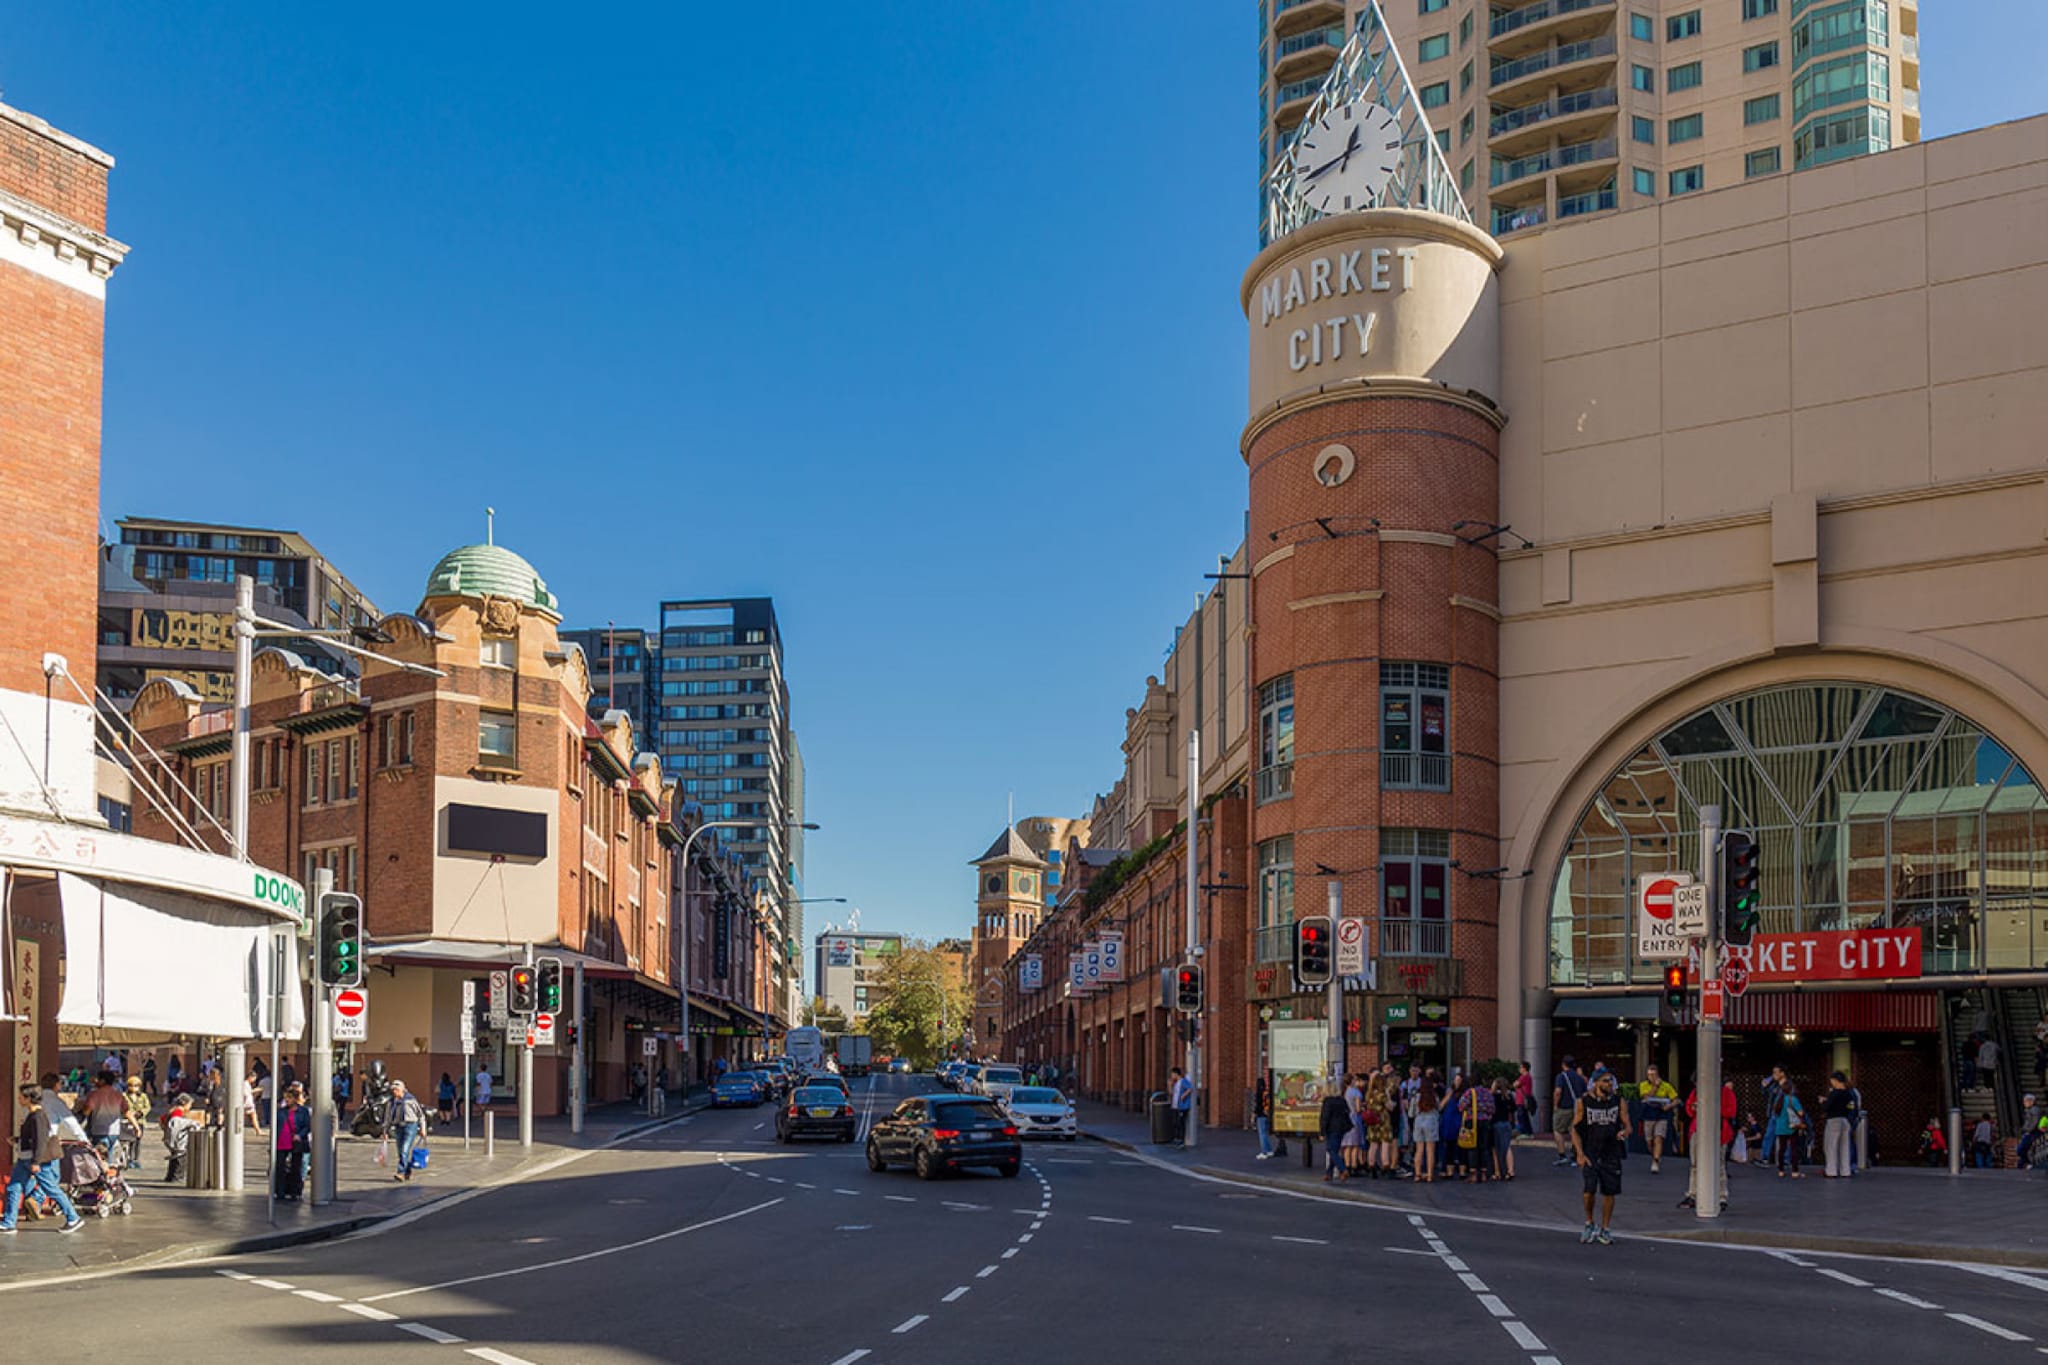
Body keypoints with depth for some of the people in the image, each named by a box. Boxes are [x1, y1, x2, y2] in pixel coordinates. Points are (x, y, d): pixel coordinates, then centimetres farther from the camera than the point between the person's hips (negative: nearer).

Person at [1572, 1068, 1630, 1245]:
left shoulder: (1618, 1101, 3)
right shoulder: (1583, 1102, -4)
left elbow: (1627, 1125, 8)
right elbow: (1575, 1129, -1)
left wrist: (1624, 1132, -17)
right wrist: (1579, 1153, -11)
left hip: (1611, 1154, 2)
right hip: (1589, 1154, -2)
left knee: (1609, 1192, 5)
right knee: (1588, 1191, -12)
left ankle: (1604, 1230, 20)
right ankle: (1589, 1224, 12)